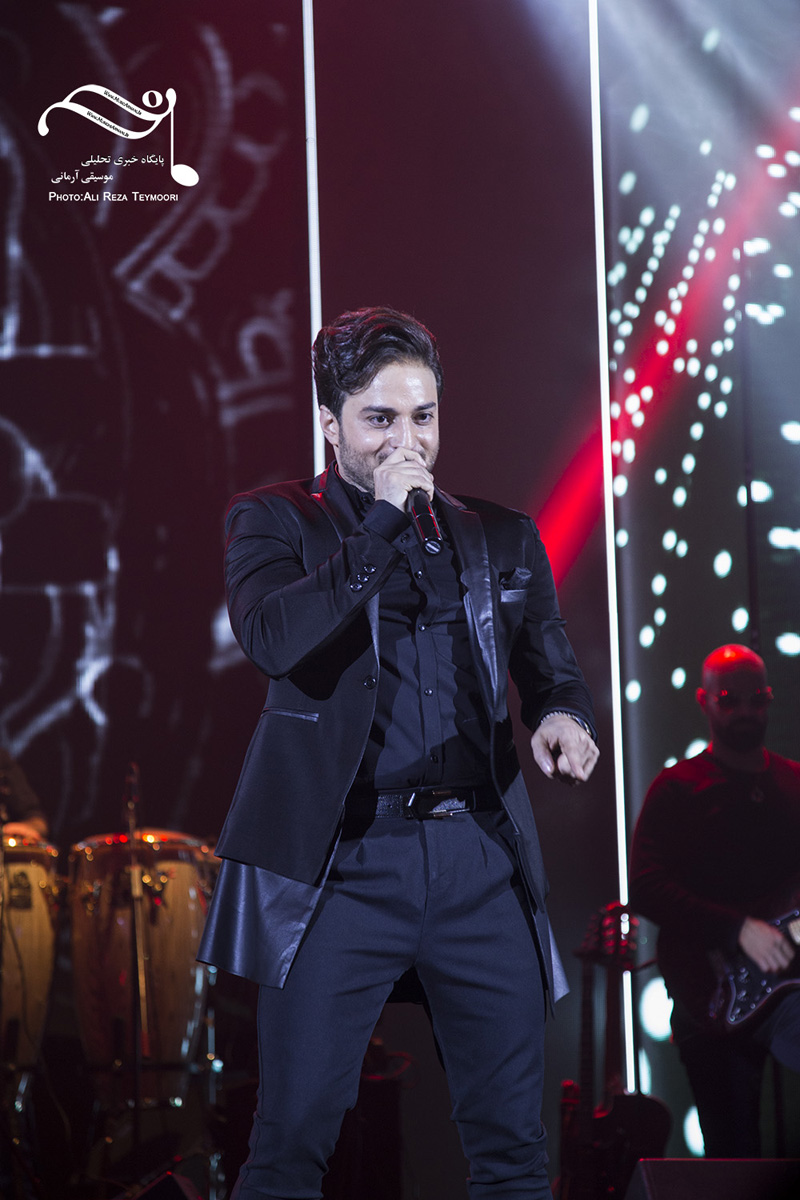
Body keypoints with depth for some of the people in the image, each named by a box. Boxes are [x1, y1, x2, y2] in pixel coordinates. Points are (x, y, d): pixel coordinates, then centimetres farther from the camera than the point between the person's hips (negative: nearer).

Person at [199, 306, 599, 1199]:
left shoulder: (503, 540, 16)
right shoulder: (275, 521, 6)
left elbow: (553, 671, 21)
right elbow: (271, 639, -13)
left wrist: (562, 718, -3)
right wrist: (383, 521, -11)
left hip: (484, 863, 3)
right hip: (345, 860, -3)